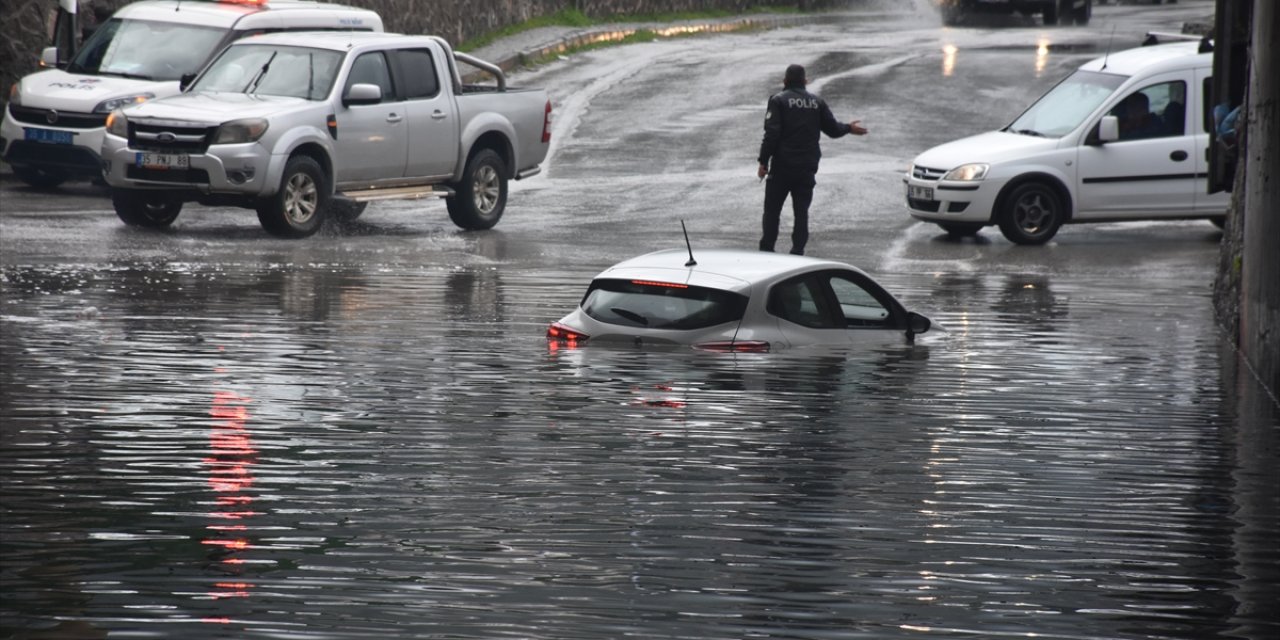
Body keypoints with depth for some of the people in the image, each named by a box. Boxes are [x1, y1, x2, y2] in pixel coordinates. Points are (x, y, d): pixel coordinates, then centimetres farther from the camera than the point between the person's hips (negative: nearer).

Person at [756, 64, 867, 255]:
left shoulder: (778, 100, -6)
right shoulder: (816, 102, 7)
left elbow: (772, 133, -14)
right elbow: (832, 129, 11)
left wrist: (763, 161, -11)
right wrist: (849, 128, 32)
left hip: (782, 167, -3)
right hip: (807, 167, 3)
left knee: (772, 210, 5)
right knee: (801, 211, 8)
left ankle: (767, 249, 3)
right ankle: (798, 250, 3)